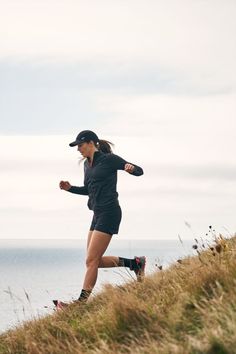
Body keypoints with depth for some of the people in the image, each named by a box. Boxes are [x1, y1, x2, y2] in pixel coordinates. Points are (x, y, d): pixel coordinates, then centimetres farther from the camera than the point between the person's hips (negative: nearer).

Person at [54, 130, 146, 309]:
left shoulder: (109, 159, -7)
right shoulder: (87, 164, 15)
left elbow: (140, 171, -3)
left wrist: (130, 168, -26)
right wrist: (70, 188, 12)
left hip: (109, 212, -9)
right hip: (98, 214, 9)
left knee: (91, 261, -11)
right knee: (96, 261, 10)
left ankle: (82, 301, -8)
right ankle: (135, 263, 22)